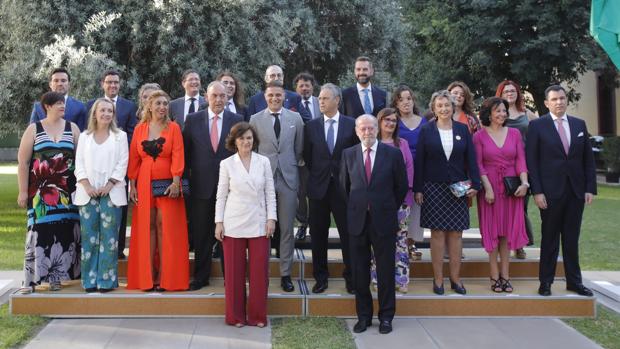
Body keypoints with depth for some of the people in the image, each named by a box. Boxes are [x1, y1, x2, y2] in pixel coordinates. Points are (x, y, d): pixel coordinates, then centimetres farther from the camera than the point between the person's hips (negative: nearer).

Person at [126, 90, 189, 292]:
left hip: (167, 183, -2)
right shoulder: (140, 129, 8)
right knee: (147, 227, 3)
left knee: (165, 226, -2)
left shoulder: (173, 128, 3)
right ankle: (147, 277, 8)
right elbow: (133, 158, 8)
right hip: (144, 184, 2)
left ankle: (165, 277, 3)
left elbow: (177, 156, -6)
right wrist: (132, 185, 2)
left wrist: (176, 181, -16)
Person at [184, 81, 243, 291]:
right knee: (201, 234, 8)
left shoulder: (237, 120, 2)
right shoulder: (193, 120, 4)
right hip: (202, 185, 1)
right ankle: (201, 277, 20)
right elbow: (186, 152, 6)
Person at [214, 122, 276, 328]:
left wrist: (271, 218, -2)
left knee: (259, 271, 2)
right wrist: (219, 222, -1)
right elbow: (221, 195, 3)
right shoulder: (227, 164, 2)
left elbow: (270, 193, 5)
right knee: (234, 271, 5)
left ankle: (257, 316, 15)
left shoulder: (264, 162, 3)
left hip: (258, 224, 1)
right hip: (233, 224, -1)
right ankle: (236, 316, 17)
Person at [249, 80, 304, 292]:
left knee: (287, 229, 4)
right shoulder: (255, 119, 3)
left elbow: (299, 148, 13)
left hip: (288, 178, 1)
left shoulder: (295, 118, 5)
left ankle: (285, 274, 13)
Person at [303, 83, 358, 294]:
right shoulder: (311, 126, 5)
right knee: (318, 235, 7)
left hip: (343, 187, -2)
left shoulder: (351, 124, 0)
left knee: (348, 233, 2)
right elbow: (307, 156, 9)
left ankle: (350, 277, 13)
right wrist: (317, 174, 4)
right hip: (318, 187, 2)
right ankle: (320, 277, 17)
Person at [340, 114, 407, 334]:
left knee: (386, 271, 5)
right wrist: (355, 208, 13)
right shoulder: (348, 154, 3)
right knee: (359, 271, 8)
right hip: (357, 220, 2)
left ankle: (386, 316, 18)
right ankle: (363, 316, 20)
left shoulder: (393, 154, -3)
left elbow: (401, 186, 5)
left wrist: (390, 209, 8)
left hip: (384, 220, -2)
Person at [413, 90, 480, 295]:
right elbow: (419, 161, 0)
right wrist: (418, 189, -5)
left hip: (458, 188, 2)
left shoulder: (463, 130, 5)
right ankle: (438, 279, 8)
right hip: (434, 188, -2)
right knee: (437, 233, 1)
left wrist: (475, 184, -4)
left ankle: (455, 278, 12)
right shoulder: (426, 131, 0)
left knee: (456, 233, 4)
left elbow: (471, 159, 4)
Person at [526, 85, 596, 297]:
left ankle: (574, 281, 19)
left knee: (572, 238, 10)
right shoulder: (537, 126, -2)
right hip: (550, 191, -3)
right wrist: (537, 191, -12)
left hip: (576, 191, 3)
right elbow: (531, 160, -6)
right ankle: (545, 282, 14)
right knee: (550, 238, 4)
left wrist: (590, 188, 2)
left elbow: (588, 159, 10)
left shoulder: (579, 124, 9)